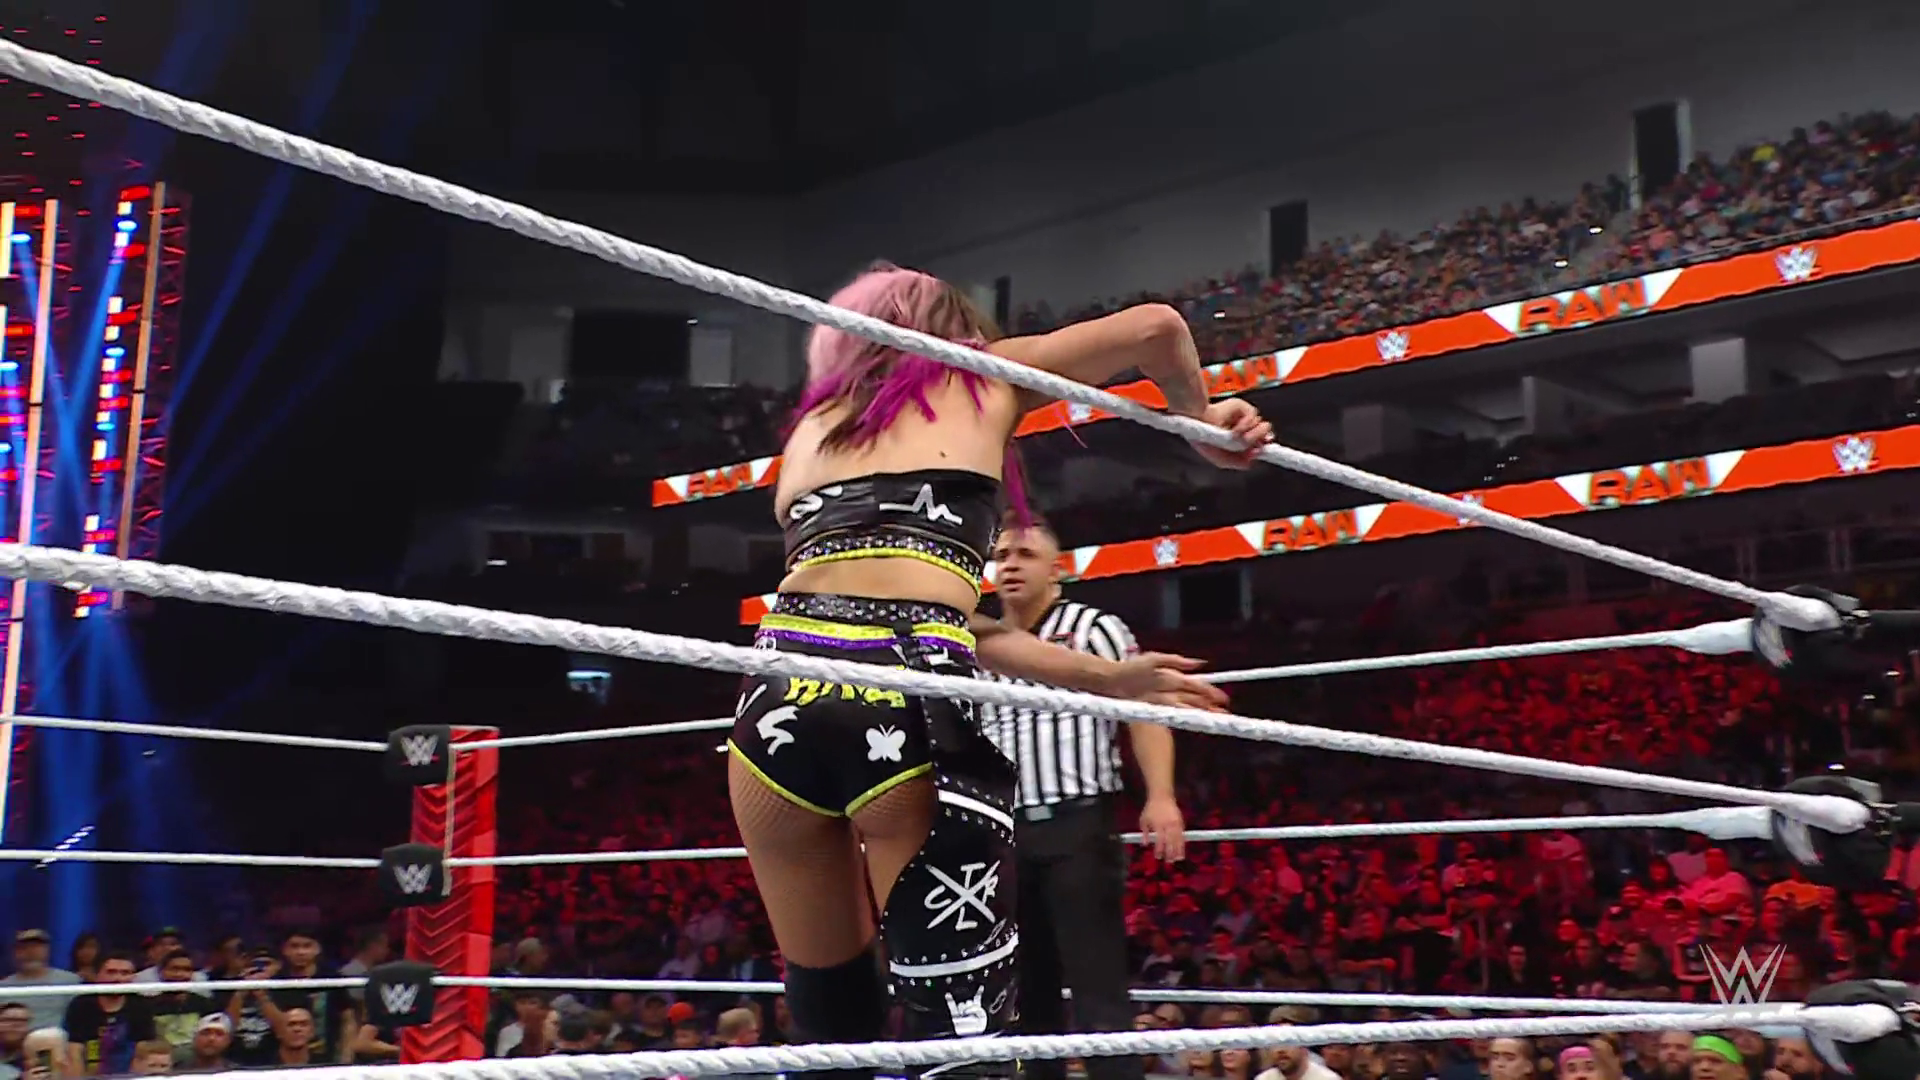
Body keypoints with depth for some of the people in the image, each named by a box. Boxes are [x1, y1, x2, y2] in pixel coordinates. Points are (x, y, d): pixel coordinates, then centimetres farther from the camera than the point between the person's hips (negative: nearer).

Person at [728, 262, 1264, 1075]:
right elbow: (1156, 329, 19)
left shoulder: (811, 428, 31)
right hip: (906, 700, -4)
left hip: (781, 687, 5)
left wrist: (1102, 677, 29)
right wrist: (1203, 423, 39)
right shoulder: (982, 377, 21)